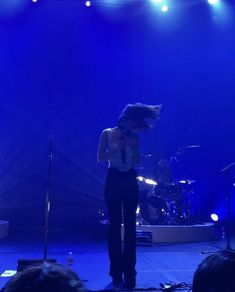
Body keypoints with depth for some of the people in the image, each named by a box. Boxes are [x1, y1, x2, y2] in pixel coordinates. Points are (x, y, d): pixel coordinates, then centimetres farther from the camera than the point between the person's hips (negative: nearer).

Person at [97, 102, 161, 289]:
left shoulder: (134, 137, 8)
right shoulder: (107, 134, 1)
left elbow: (138, 161, 5)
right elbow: (100, 158, -6)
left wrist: (134, 146, -11)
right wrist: (118, 147, -17)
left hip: (130, 181, 2)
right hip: (114, 180, -2)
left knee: (130, 226, 0)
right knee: (115, 225, 0)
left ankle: (129, 272, 4)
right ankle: (116, 272, 7)